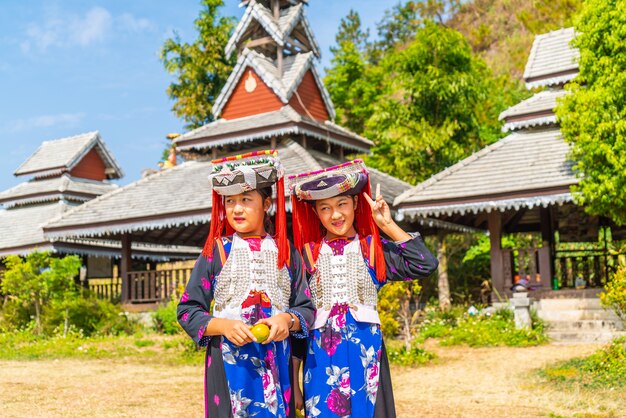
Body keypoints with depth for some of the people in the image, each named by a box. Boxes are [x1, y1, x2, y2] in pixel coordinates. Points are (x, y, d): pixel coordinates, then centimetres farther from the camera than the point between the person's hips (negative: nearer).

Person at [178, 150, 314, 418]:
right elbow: (187, 310, 2)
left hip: (276, 362, 2)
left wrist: (288, 320, -14)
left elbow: (306, 308, 8)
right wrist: (222, 326, -15)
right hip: (229, 362, -1)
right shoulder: (216, 252, 3)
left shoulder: (286, 252, 8)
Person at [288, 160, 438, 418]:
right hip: (321, 355, 1)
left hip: (365, 351, 0)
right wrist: (292, 377, 6)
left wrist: (388, 225, -9)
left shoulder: (373, 249, 2)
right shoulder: (309, 254, 5)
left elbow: (424, 265, -12)